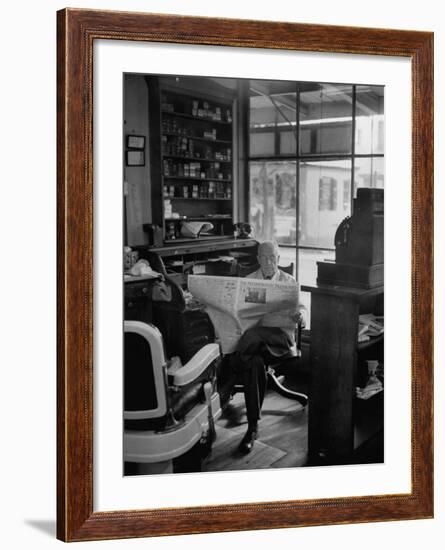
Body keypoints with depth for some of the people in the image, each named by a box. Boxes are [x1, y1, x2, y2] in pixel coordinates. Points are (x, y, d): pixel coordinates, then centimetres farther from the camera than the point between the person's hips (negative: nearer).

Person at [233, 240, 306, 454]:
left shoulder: (289, 281, 17)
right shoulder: (248, 280, 20)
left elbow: (301, 307, 13)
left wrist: (299, 315, -13)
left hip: (280, 333, -1)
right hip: (254, 332, 2)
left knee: (252, 338, -38)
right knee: (254, 362, -36)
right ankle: (253, 426, -33)